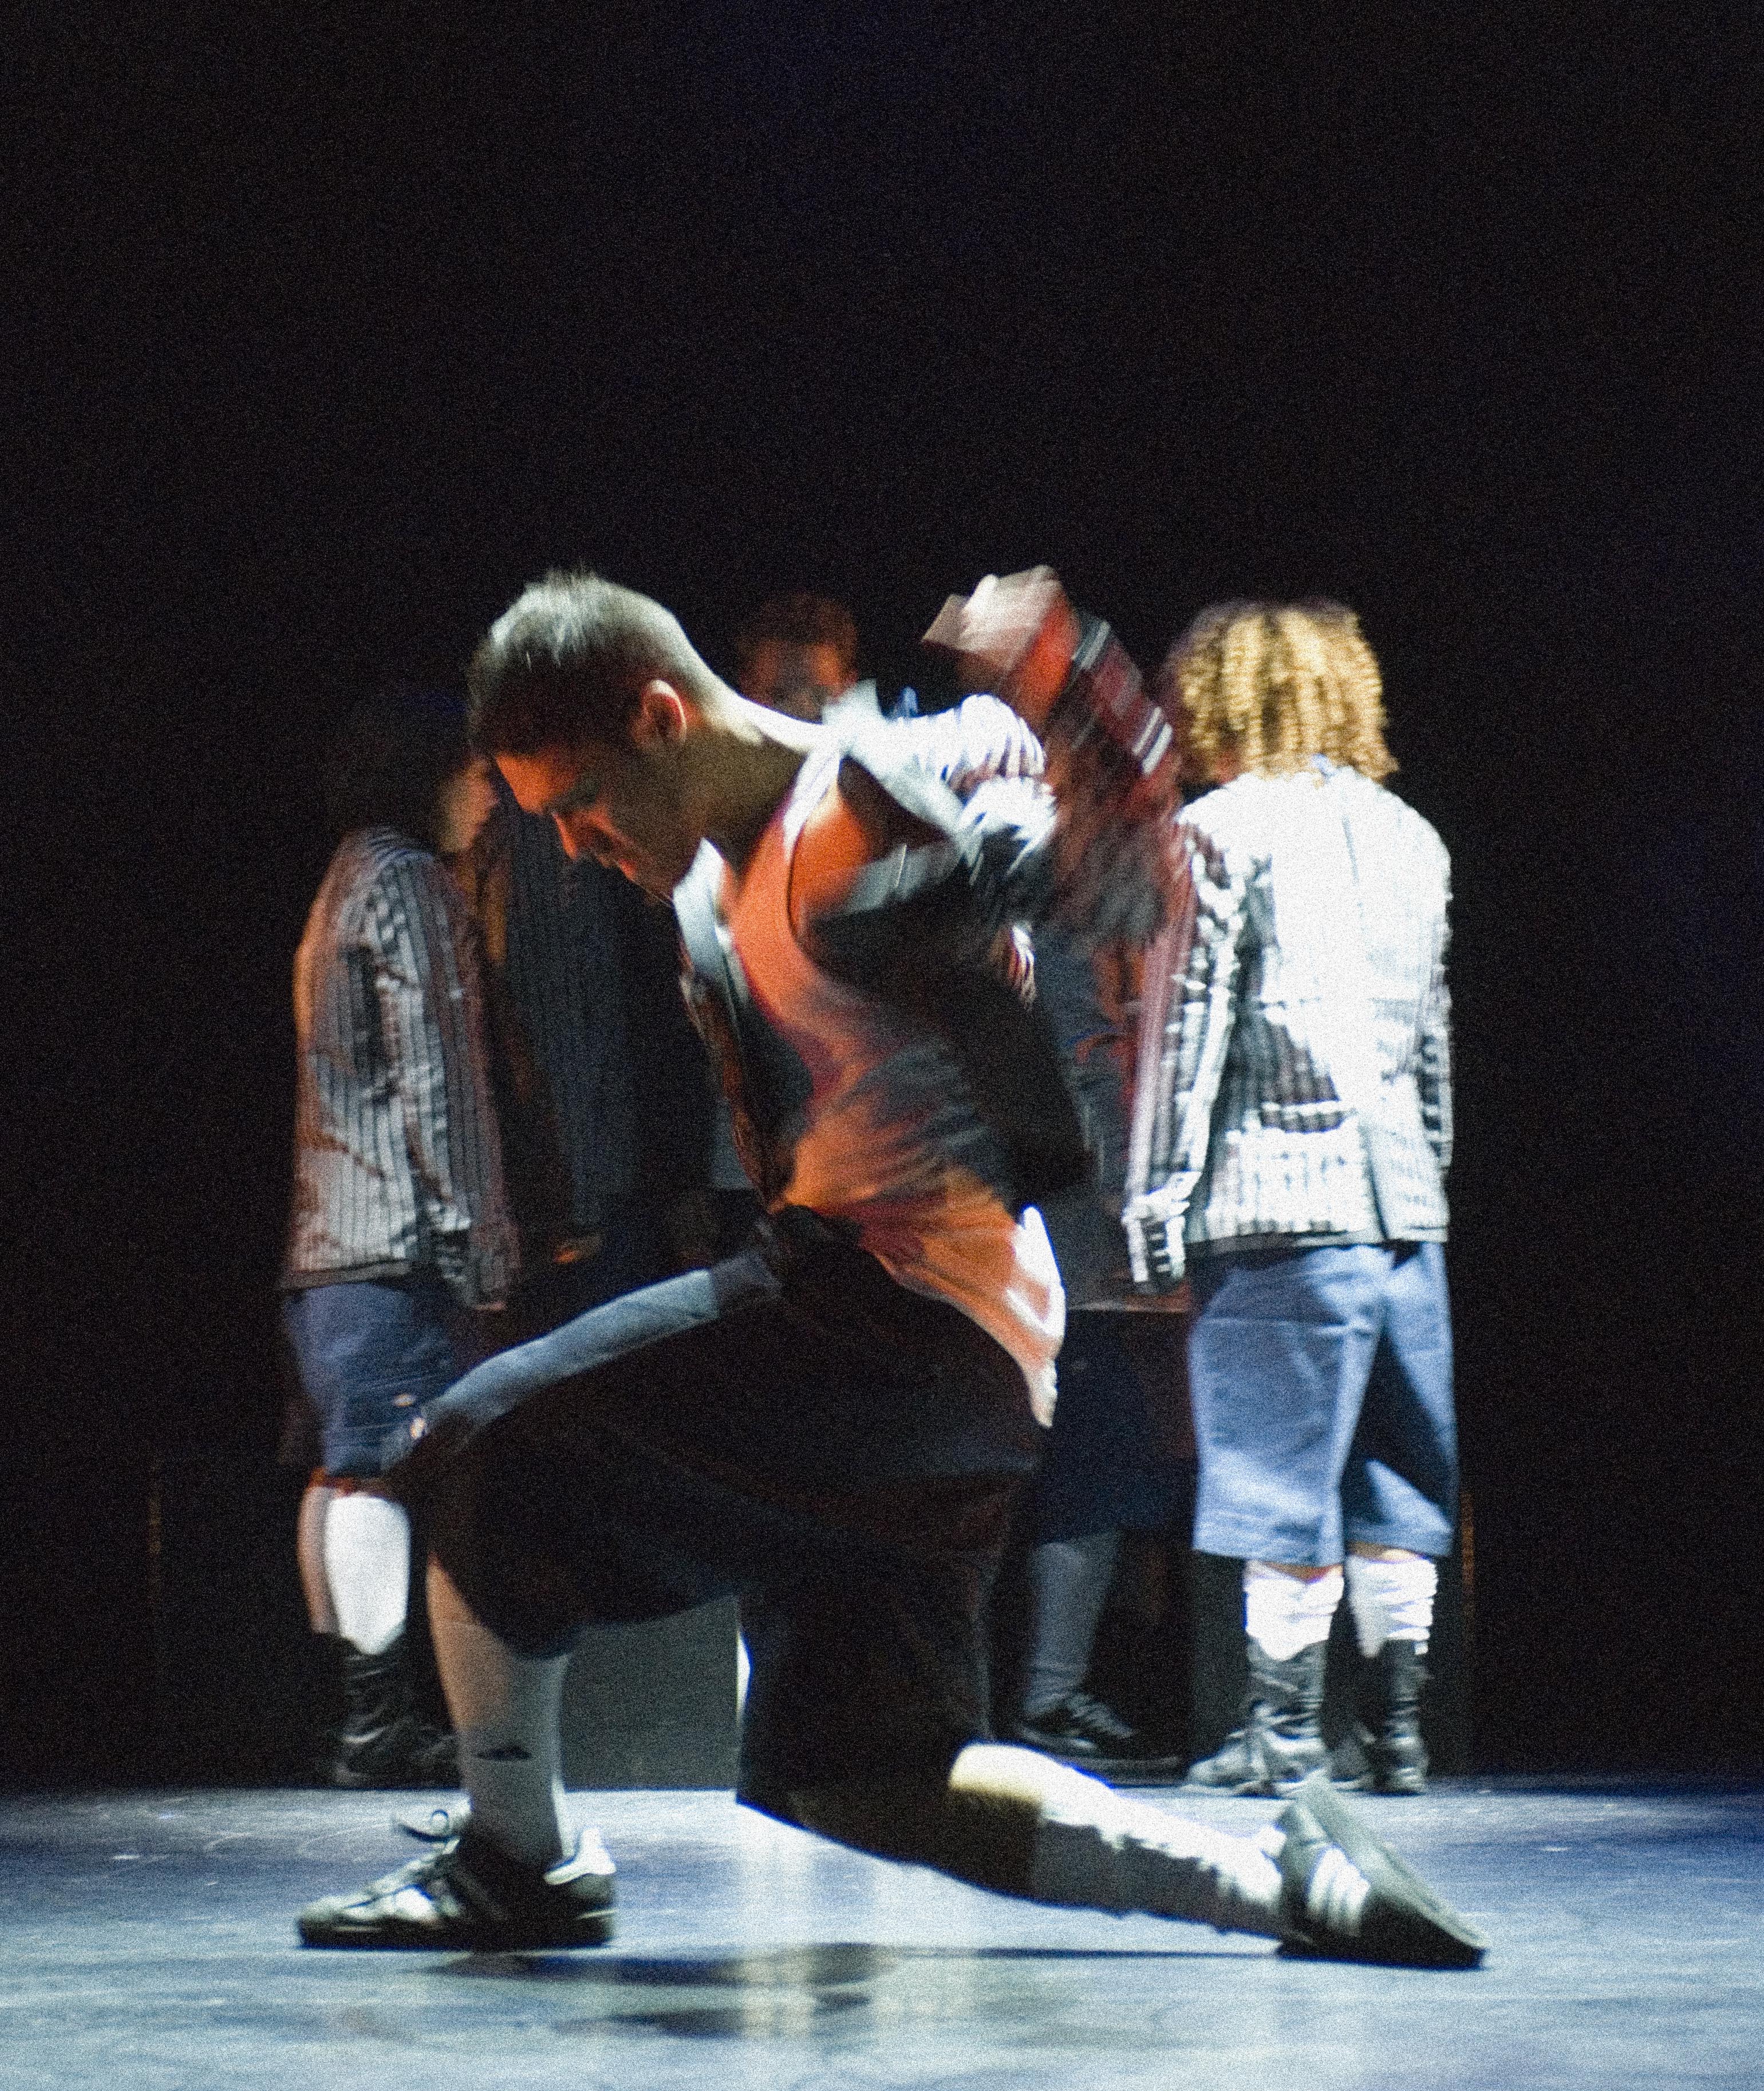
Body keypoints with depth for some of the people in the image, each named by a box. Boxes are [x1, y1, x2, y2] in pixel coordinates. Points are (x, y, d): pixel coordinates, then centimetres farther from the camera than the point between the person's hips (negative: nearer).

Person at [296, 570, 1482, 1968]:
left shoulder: (869, 812, -12)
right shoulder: (714, 872, 16)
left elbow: (1123, 881, -21)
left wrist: (1058, 677, -36)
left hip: (909, 1318, -10)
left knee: (484, 1447, -10)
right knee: (864, 1782, 12)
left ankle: (514, 1865, 3)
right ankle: (1278, 1880, 8)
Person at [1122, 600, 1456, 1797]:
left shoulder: (1223, 832, -4)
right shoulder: (1407, 836, 14)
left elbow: (1190, 1026, -6)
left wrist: (1157, 1202, -4)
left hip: (1276, 1198, -5)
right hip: (1403, 1200, 5)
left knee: (1283, 1473, -2)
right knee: (1395, 1478, 8)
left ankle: (1286, 1729, 0)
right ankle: (1399, 1729, 8)